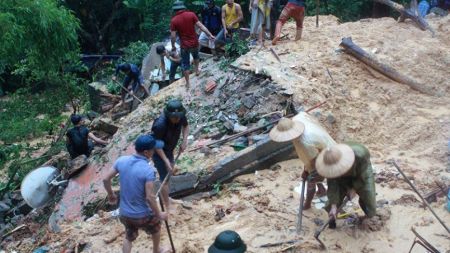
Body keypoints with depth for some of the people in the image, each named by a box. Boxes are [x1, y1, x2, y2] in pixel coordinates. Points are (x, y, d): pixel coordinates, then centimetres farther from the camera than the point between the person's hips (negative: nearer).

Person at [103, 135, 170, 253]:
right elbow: (150, 197, -26)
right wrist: (159, 214, -11)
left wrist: (111, 194, 17)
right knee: (156, 229, 29)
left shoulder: (121, 160, -10)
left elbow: (106, 179, -2)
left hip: (124, 213, 4)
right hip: (143, 215, -4)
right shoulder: (148, 170, -27)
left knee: (129, 237, 28)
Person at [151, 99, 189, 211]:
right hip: (158, 151, -8)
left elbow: (186, 126, 3)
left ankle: (165, 198, 47)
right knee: (165, 178, -5)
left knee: (170, 171, 24)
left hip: (169, 149, 8)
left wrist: (184, 141, -11)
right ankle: (168, 207, 7)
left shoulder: (181, 116, -22)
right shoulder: (160, 124, -39)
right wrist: (166, 161, -30)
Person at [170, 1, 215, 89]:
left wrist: (173, 46, 4)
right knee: (196, 56, 34)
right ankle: (197, 70, 52)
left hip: (184, 45, -2)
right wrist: (210, 35, -4)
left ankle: (187, 83, 17)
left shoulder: (174, 20, -12)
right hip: (194, 43, 2)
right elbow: (201, 26, -10)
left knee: (185, 64, 11)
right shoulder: (191, 14, -9)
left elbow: (173, 36, -11)